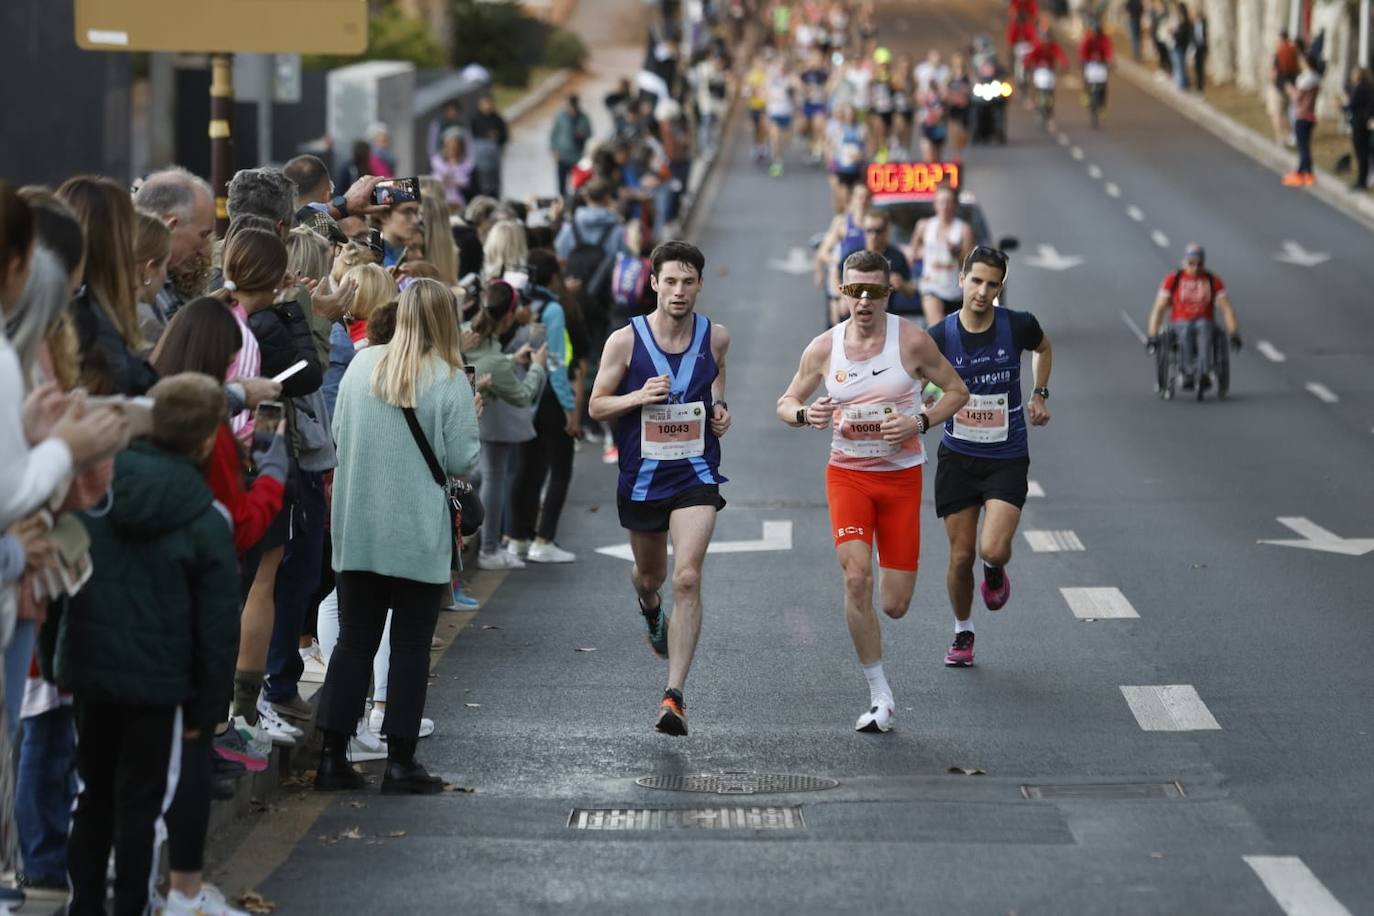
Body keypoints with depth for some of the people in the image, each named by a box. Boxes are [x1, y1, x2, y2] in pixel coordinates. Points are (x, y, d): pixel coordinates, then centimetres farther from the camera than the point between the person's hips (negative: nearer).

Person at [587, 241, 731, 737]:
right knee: (650, 574, 21)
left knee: (687, 578, -17)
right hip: (642, 474, 1)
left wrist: (721, 412, -1)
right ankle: (651, 609, 62)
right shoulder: (625, 340, -8)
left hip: (696, 473, -1)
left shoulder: (716, 337, -2)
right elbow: (597, 406, -1)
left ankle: (675, 695, -18)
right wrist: (639, 396, -20)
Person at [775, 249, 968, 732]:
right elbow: (785, 403, 9)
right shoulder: (823, 348, -3)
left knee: (895, 605, -2)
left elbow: (957, 391, 3)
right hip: (847, 474, 0)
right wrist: (805, 414, -14)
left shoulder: (911, 340, -7)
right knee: (857, 576, -21)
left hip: (902, 476, 0)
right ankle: (880, 696, -8)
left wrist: (920, 423, -14)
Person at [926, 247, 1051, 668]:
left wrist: (1039, 395, 9)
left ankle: (995, 571, 20)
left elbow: (1043, 347, 16)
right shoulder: (940, 336, -11)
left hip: (1007, 459, -1)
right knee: (961, 556, 3)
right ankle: (963, 633, 28)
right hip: (958, 458, 1)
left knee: (993, 550, -18)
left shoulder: (1018, 325, -9)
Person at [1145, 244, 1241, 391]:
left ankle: (1203, 373, -52)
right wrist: (1152, 336, -8)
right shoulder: (1173, 280, 4)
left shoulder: (1213, 281, 7)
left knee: (1203, 327, -36)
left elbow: (1227, 309, 4)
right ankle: (1187, 373, -49)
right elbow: (1159, 309, 1)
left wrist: (1233, 334, -9)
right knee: (1186, 330, -36)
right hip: (1180, 323, 0)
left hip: (1205, 323, 0)